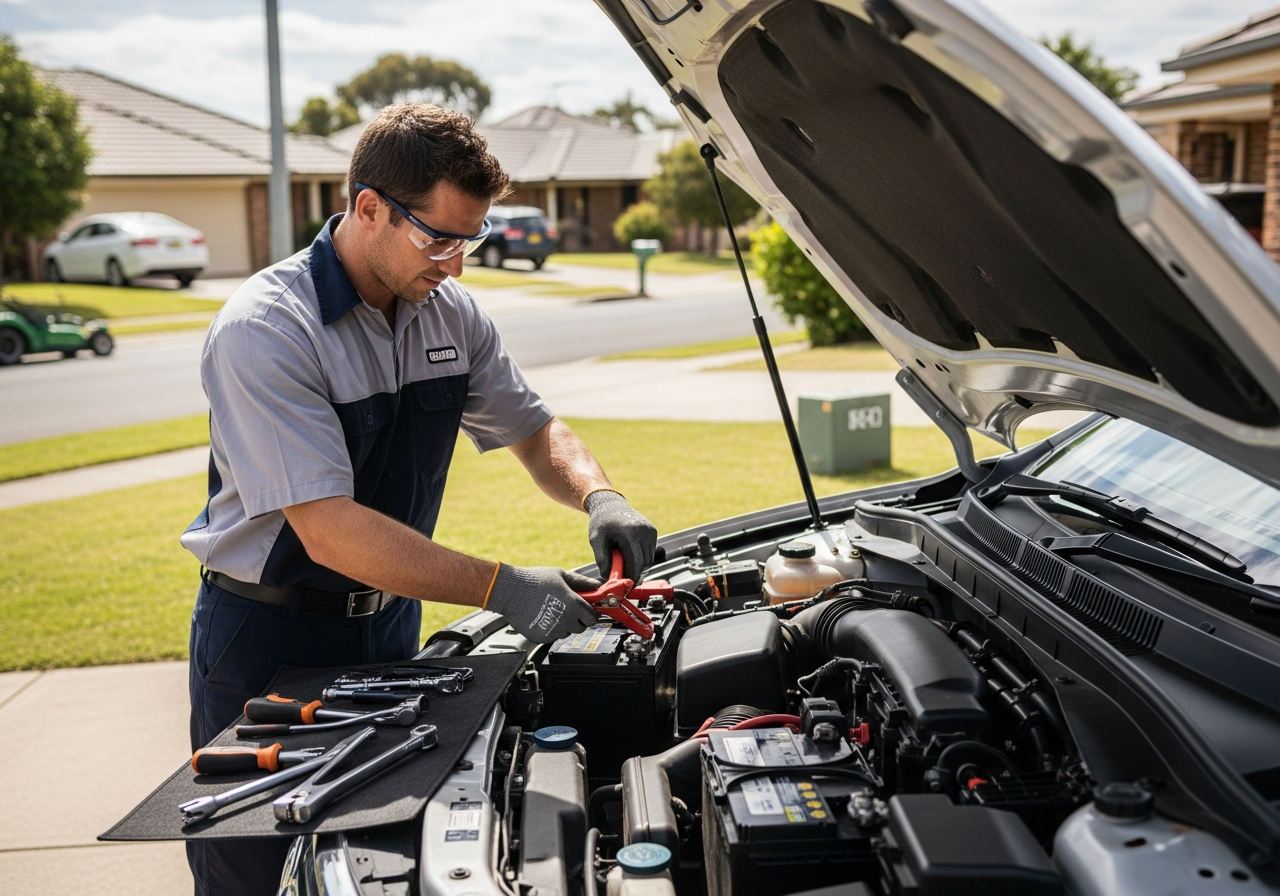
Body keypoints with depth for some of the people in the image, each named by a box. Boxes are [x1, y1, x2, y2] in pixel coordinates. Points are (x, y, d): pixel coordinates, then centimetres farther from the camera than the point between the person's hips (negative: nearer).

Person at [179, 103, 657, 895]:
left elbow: (534, 428, 7)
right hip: (268, 635, -6)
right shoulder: (265, 330, -25)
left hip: (390, 625, 6)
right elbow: (329, 532, -30)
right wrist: (502, 587, -33)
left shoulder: (451, 315, -3)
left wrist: (600, 497, -15)